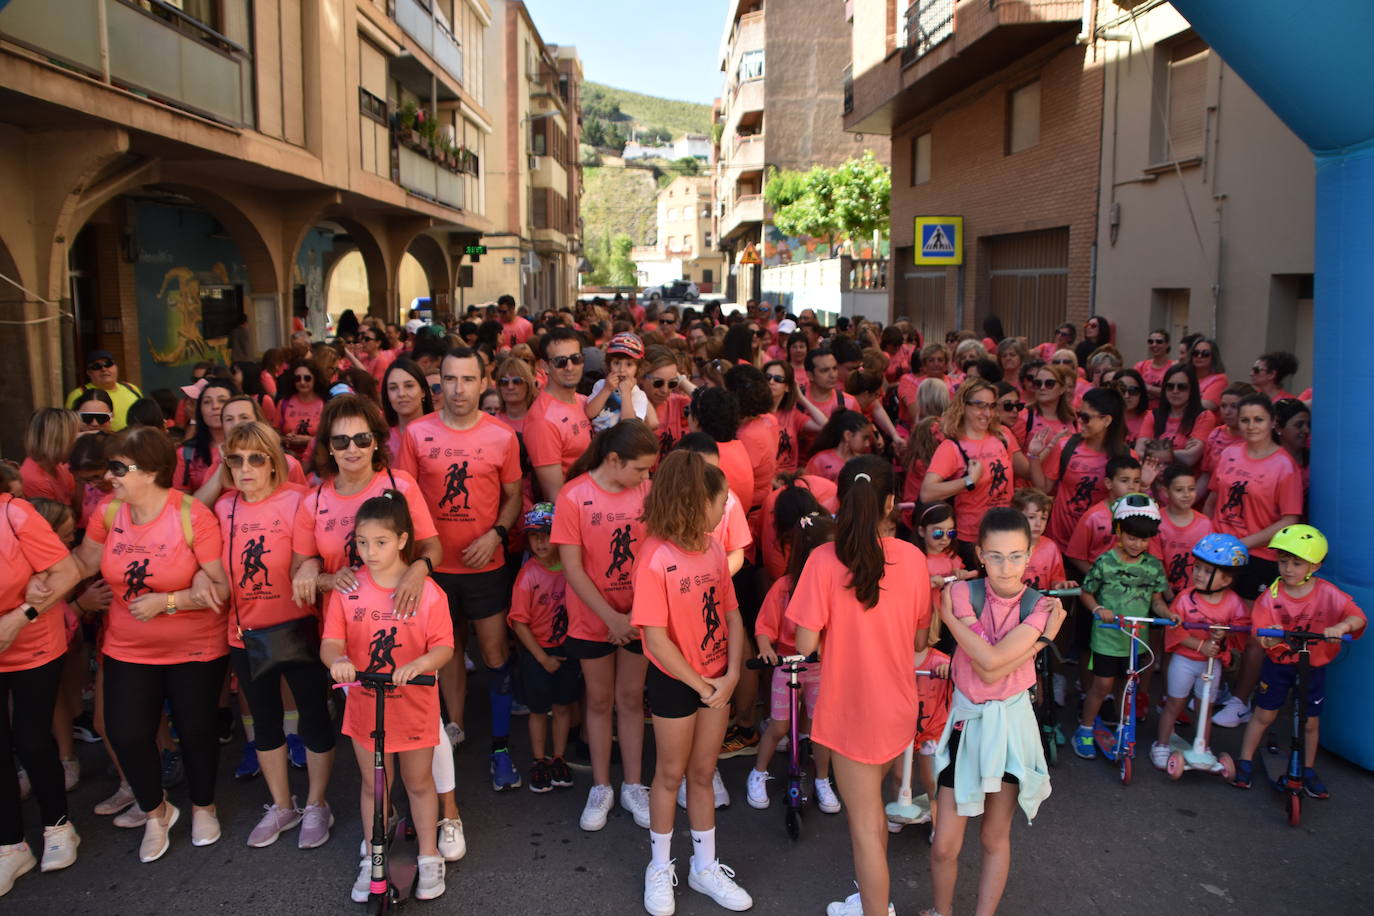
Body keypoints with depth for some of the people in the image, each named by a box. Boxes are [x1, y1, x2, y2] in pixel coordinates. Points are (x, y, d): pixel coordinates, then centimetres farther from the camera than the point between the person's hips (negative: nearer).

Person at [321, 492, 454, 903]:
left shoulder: (427, 592, -14)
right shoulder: (347, 588, -8)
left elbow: (444, 647, -13)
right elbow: (331, 641, -9)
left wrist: (420, 663, -33)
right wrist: (337, 659, -32)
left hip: (414, 704, -2)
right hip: (364, 703, 2)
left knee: (418, 783, 15)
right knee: (371, 784, 18)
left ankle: (429, 858, 33)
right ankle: (371, 860, 36)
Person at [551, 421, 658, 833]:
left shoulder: (646, 490, -6)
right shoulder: (573, 496, -15)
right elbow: (572, 567, -14)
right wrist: (611, 617, -15)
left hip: (637, 616, 2)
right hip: (593, 619, -2)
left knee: (631, 698, 12)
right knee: (599, 700, 13)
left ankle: (634, 786, 27)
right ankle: (601, 788, 28)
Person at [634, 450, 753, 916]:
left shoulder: (712, 549, -2)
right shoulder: (656, 558, -21)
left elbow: (731, 614, 1)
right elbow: (656, 638, -21)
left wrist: (731, 674, -11)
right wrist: (699, 684, -15)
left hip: (717, 680, 5)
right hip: (674, 681, -5)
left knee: (703, 774, 17)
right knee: (671, 774, 13)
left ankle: (705, 867, 33)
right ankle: (660, 868, 33)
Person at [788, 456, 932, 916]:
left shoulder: (825, 559, -18)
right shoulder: (914, 559, -7)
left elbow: (805, 644, -16)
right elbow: (919, 641, 2)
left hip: (850, 706, -5)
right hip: (899, 705, 5)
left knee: (865, 824, 6)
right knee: (870, 805, 25)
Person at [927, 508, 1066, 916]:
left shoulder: (1040, 607, -9)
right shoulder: (961, 593, -12)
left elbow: (993, 661, -25)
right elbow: (988, 666, -21)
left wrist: (949, 615, -18)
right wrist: (1044, 638, -20)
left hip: (1012, 722, 1)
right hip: (967, 720, 0)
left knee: (995, 839, 15)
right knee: (944, 847, 3)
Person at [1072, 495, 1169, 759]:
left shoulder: (1153, 566, -1)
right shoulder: (1105, 562, -11)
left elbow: (1156, 599, 5)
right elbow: (1087, 593, -3)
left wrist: (1168, 613, -14)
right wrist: (1098, 609, -22)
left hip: (1138, 638, 4)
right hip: (1107, 636, -4)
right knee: (1103, 684, 1)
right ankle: (1085, 730, 16)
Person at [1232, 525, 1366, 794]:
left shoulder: (1327, 593, -14)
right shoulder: (1271, 595, -13)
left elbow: (1358, 616, -25)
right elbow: (1261, 634, -17)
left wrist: (1342, 626, -47)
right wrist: (1268, 637, -41)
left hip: (1313, 667, 0)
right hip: (1278, 663, 0)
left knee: (1310, 721, 12)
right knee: (1263, 714, 9)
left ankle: (1308, 771, 31)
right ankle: (1245, 763, 23)